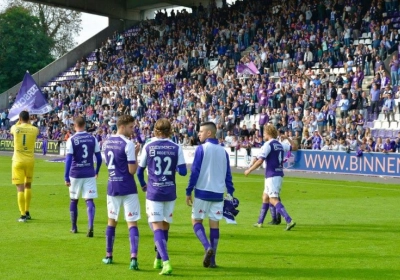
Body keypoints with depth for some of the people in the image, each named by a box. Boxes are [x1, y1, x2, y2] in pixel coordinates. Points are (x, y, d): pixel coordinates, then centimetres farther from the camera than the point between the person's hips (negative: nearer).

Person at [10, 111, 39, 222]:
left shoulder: (16, 128, -7)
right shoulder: (34, 129, -4)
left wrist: (19, 122, 26)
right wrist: (28, 123, 22)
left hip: (18, 161, -2)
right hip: (30, 160, 2)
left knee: (20, 187, -3)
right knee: (28, 185, 20)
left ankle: (23, 215, -8)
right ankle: (27, 212, 27)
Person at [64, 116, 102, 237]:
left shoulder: (71, 140, -8)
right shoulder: (93, 139, 1)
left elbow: (68, 159, -12)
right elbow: (99, 158, 5)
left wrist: (66, 177, -9)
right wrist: (96, 171, 22)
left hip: (75, 174, -1)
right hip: (89, 174, 1)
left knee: (74, 200, 15)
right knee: (89, 200, -2)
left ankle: (74, 227, 26)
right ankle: (90, 227, -21)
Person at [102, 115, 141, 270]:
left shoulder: (107, 142, 7)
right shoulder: (128, 144, -14)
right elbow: (132, 170, -15)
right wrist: (136, 154, -3)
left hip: (112, 187, 6)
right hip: (128, 189, -6)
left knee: (112, 220, 18)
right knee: (132, 223, -4)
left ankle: (109, 256, 25)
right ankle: (133, 258, -14)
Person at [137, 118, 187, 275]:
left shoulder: (148, 147, -4)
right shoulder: (176, 148, -3)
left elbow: (140, 170, 5)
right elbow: (183, 171, -6)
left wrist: (143, 185, 24)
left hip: (153, 192, -2)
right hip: (170, 193, 2)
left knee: (157, 227, -5)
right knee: (165, 226, 18)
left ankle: (166, 262, -21)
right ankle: (159, 260, 31)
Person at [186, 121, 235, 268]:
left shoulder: (201, 149, -6)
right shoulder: (223, 151, 9)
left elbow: (195, 172, -9)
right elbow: (228, 175, 9)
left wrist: (188, 192, -5)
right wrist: (230, 193, 14)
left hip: (202, 191, -4)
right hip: (218, 194, 4)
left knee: (196, 220, 8)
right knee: (214, 224, 7)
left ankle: (207, 247, -17)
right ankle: (212, 260, 6)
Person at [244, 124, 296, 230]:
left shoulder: (268, 145, -11)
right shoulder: (281, 145, 11)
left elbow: (260, 161, -17)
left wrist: (249, 170, -8)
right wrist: (287, 138, 36)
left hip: (272, 176, -9)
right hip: (279, 174, 9)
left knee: (273, 200, -12)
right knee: (265, 197, 18)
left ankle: (289, 221, -24)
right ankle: (260, 222, 24)